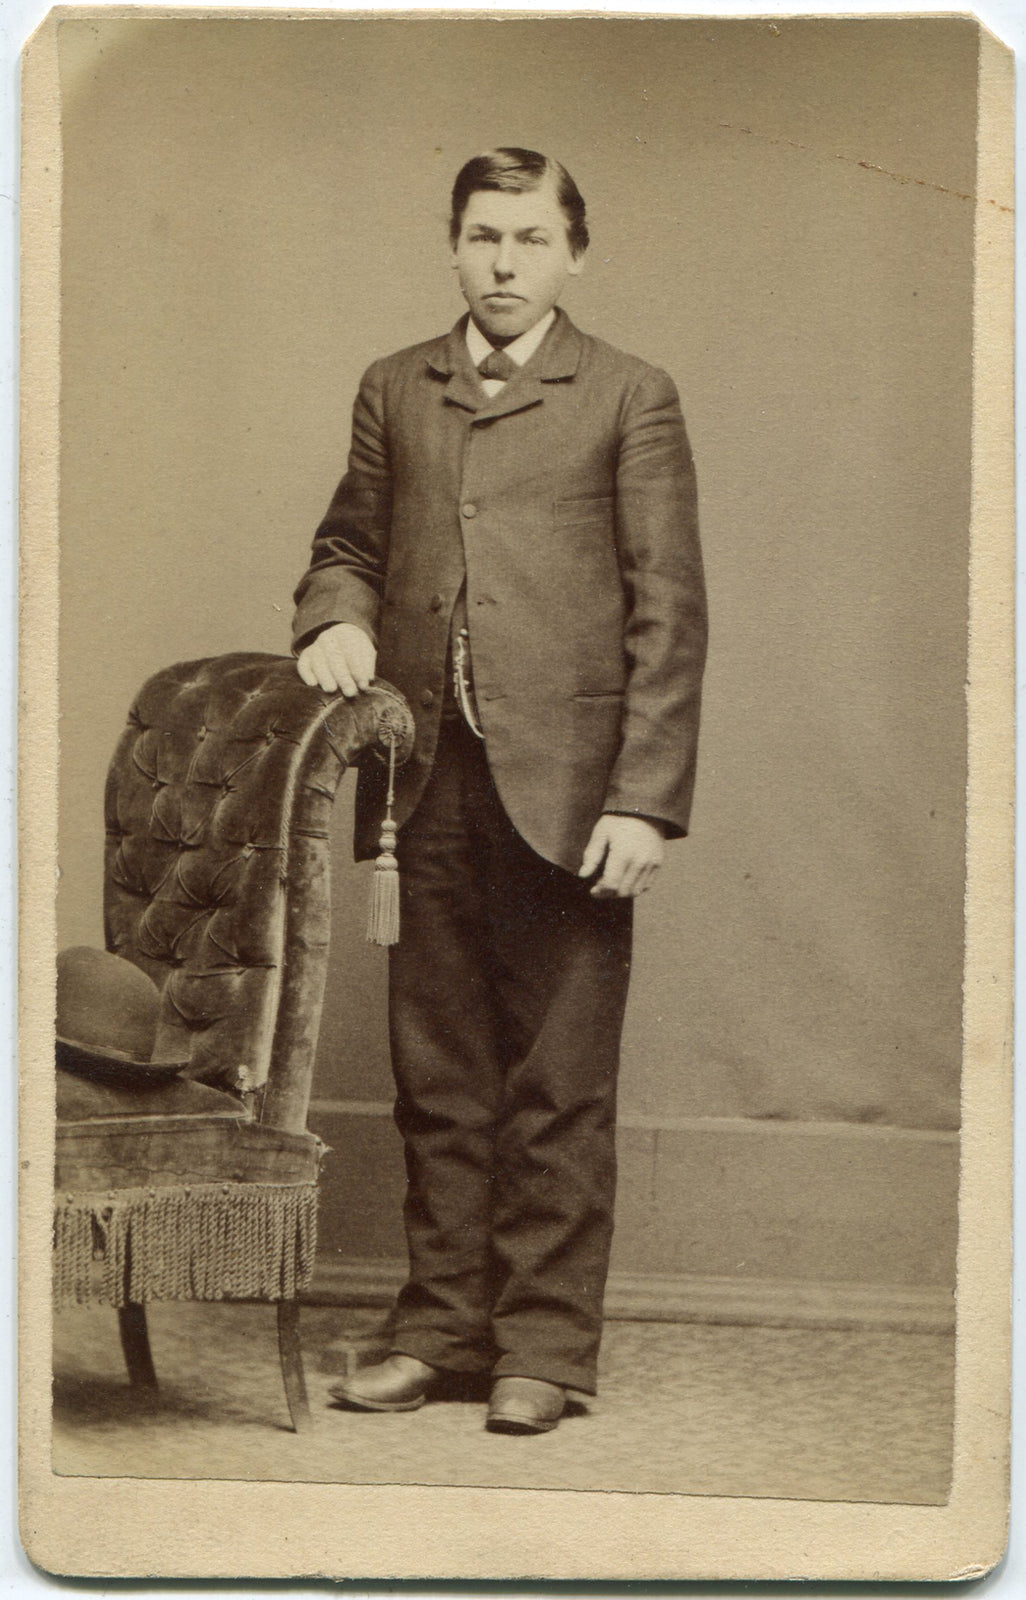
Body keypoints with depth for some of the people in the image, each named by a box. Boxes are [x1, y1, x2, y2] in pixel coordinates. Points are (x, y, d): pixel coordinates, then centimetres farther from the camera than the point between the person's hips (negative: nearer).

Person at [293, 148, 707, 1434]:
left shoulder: (629, 399, 2)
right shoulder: (393, 392, 14)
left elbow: (668, 616, -2)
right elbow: (349, 542, 24)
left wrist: (645, 800, -9)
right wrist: (337, 617, 0)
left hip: (563, 790, -3)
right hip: (429, 789, 4)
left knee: (558, 1088, 2)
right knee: (438, 1080, 10)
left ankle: (545, 1343, 12)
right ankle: (441, 1326, 21)